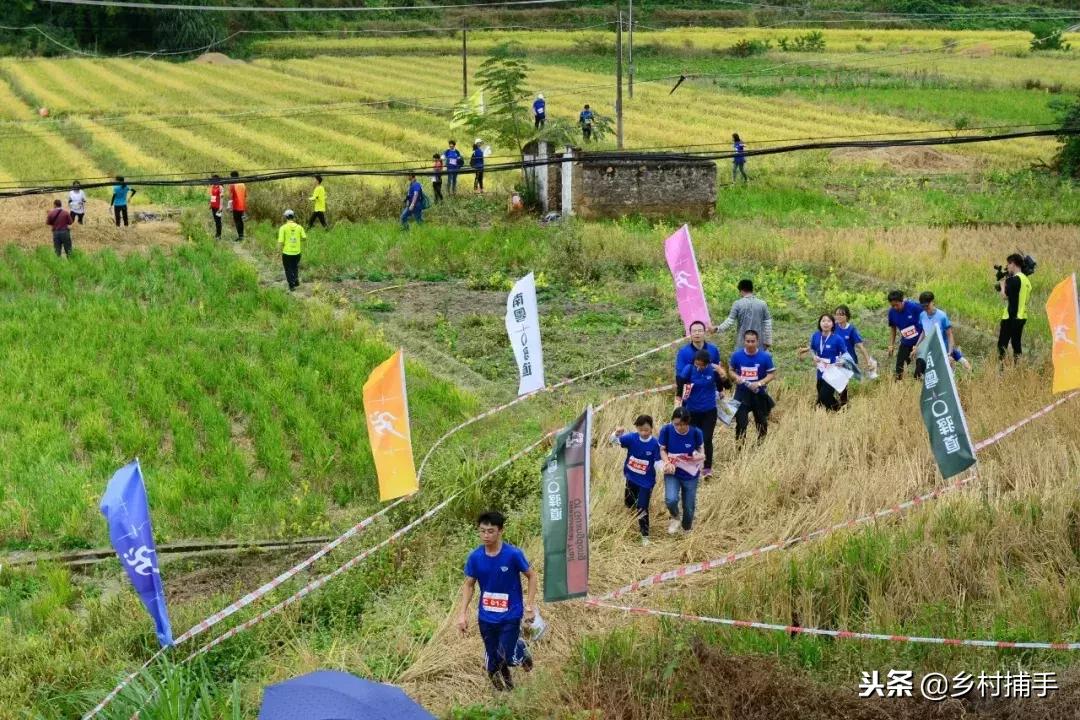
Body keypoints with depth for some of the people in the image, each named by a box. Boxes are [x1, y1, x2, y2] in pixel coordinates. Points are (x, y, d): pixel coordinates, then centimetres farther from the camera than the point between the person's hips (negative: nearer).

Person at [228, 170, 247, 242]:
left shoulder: (232, 185, -9)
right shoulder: (243, 184, 10)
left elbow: (230, 196, -14)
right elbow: (246, 196, 12)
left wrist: (230, 206, -9)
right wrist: (245, 208, 18)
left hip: (236, 206, -6)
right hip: (242, 206, 6)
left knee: (237, 221, -4)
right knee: (240, 220, 17)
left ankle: (240, 236, -10)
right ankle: (241, 235, 22)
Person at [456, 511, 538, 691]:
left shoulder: (513, 554, -18)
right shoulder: (475, 557, -9)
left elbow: (531, 576, -5)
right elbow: (469, 584, 3)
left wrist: (530, 606, -9)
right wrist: (463, 613, -4)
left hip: (510, 615, -3)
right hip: (486, 617, 3)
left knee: (507, 658, -10)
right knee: (493, 666, 9)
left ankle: (521, 650, 24)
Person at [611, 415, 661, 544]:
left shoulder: (654, 444, -18)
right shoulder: (632, 438, -13)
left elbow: (657, 462, -12)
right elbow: (615, 441, -16)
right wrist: (617, 434, -40)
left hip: (646, 481, -3)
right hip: (631, 478, 3)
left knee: (642, 509, -2)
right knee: (629, 503, 21)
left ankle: (645, 536, 13)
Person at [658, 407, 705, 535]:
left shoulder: (696, 433, -20)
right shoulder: (666, 430, -20)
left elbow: (700, 450, -2)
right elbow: (662, 450, -7)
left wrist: (700, 456, -25)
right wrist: (667, 463, -26)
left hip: (690, 475, 1)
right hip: (672, 473, -1)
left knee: (689, 506, 11)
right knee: (671, 499, -24)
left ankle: (686, 531, 41)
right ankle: (675, 519, 11)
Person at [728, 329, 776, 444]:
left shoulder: (765, 356, -10)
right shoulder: (737, 355, -5)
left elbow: (772, 374, -6)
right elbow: (731, 370, 8)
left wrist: (759, 383, -22)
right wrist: (736, 377, -14)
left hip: (759, 393, 0)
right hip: (742, 393, 0)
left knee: (761, 422, 14)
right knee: (741, 421, -4)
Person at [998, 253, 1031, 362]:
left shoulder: (1014, 279, -15)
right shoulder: (1026, 280, 13)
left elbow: (1005, 296, -17)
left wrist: (1002, 286, 0)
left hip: (1011, 317, -9)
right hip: (1021, 317, 9)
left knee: (1002, 345, -4)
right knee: (1016, 343, 12)